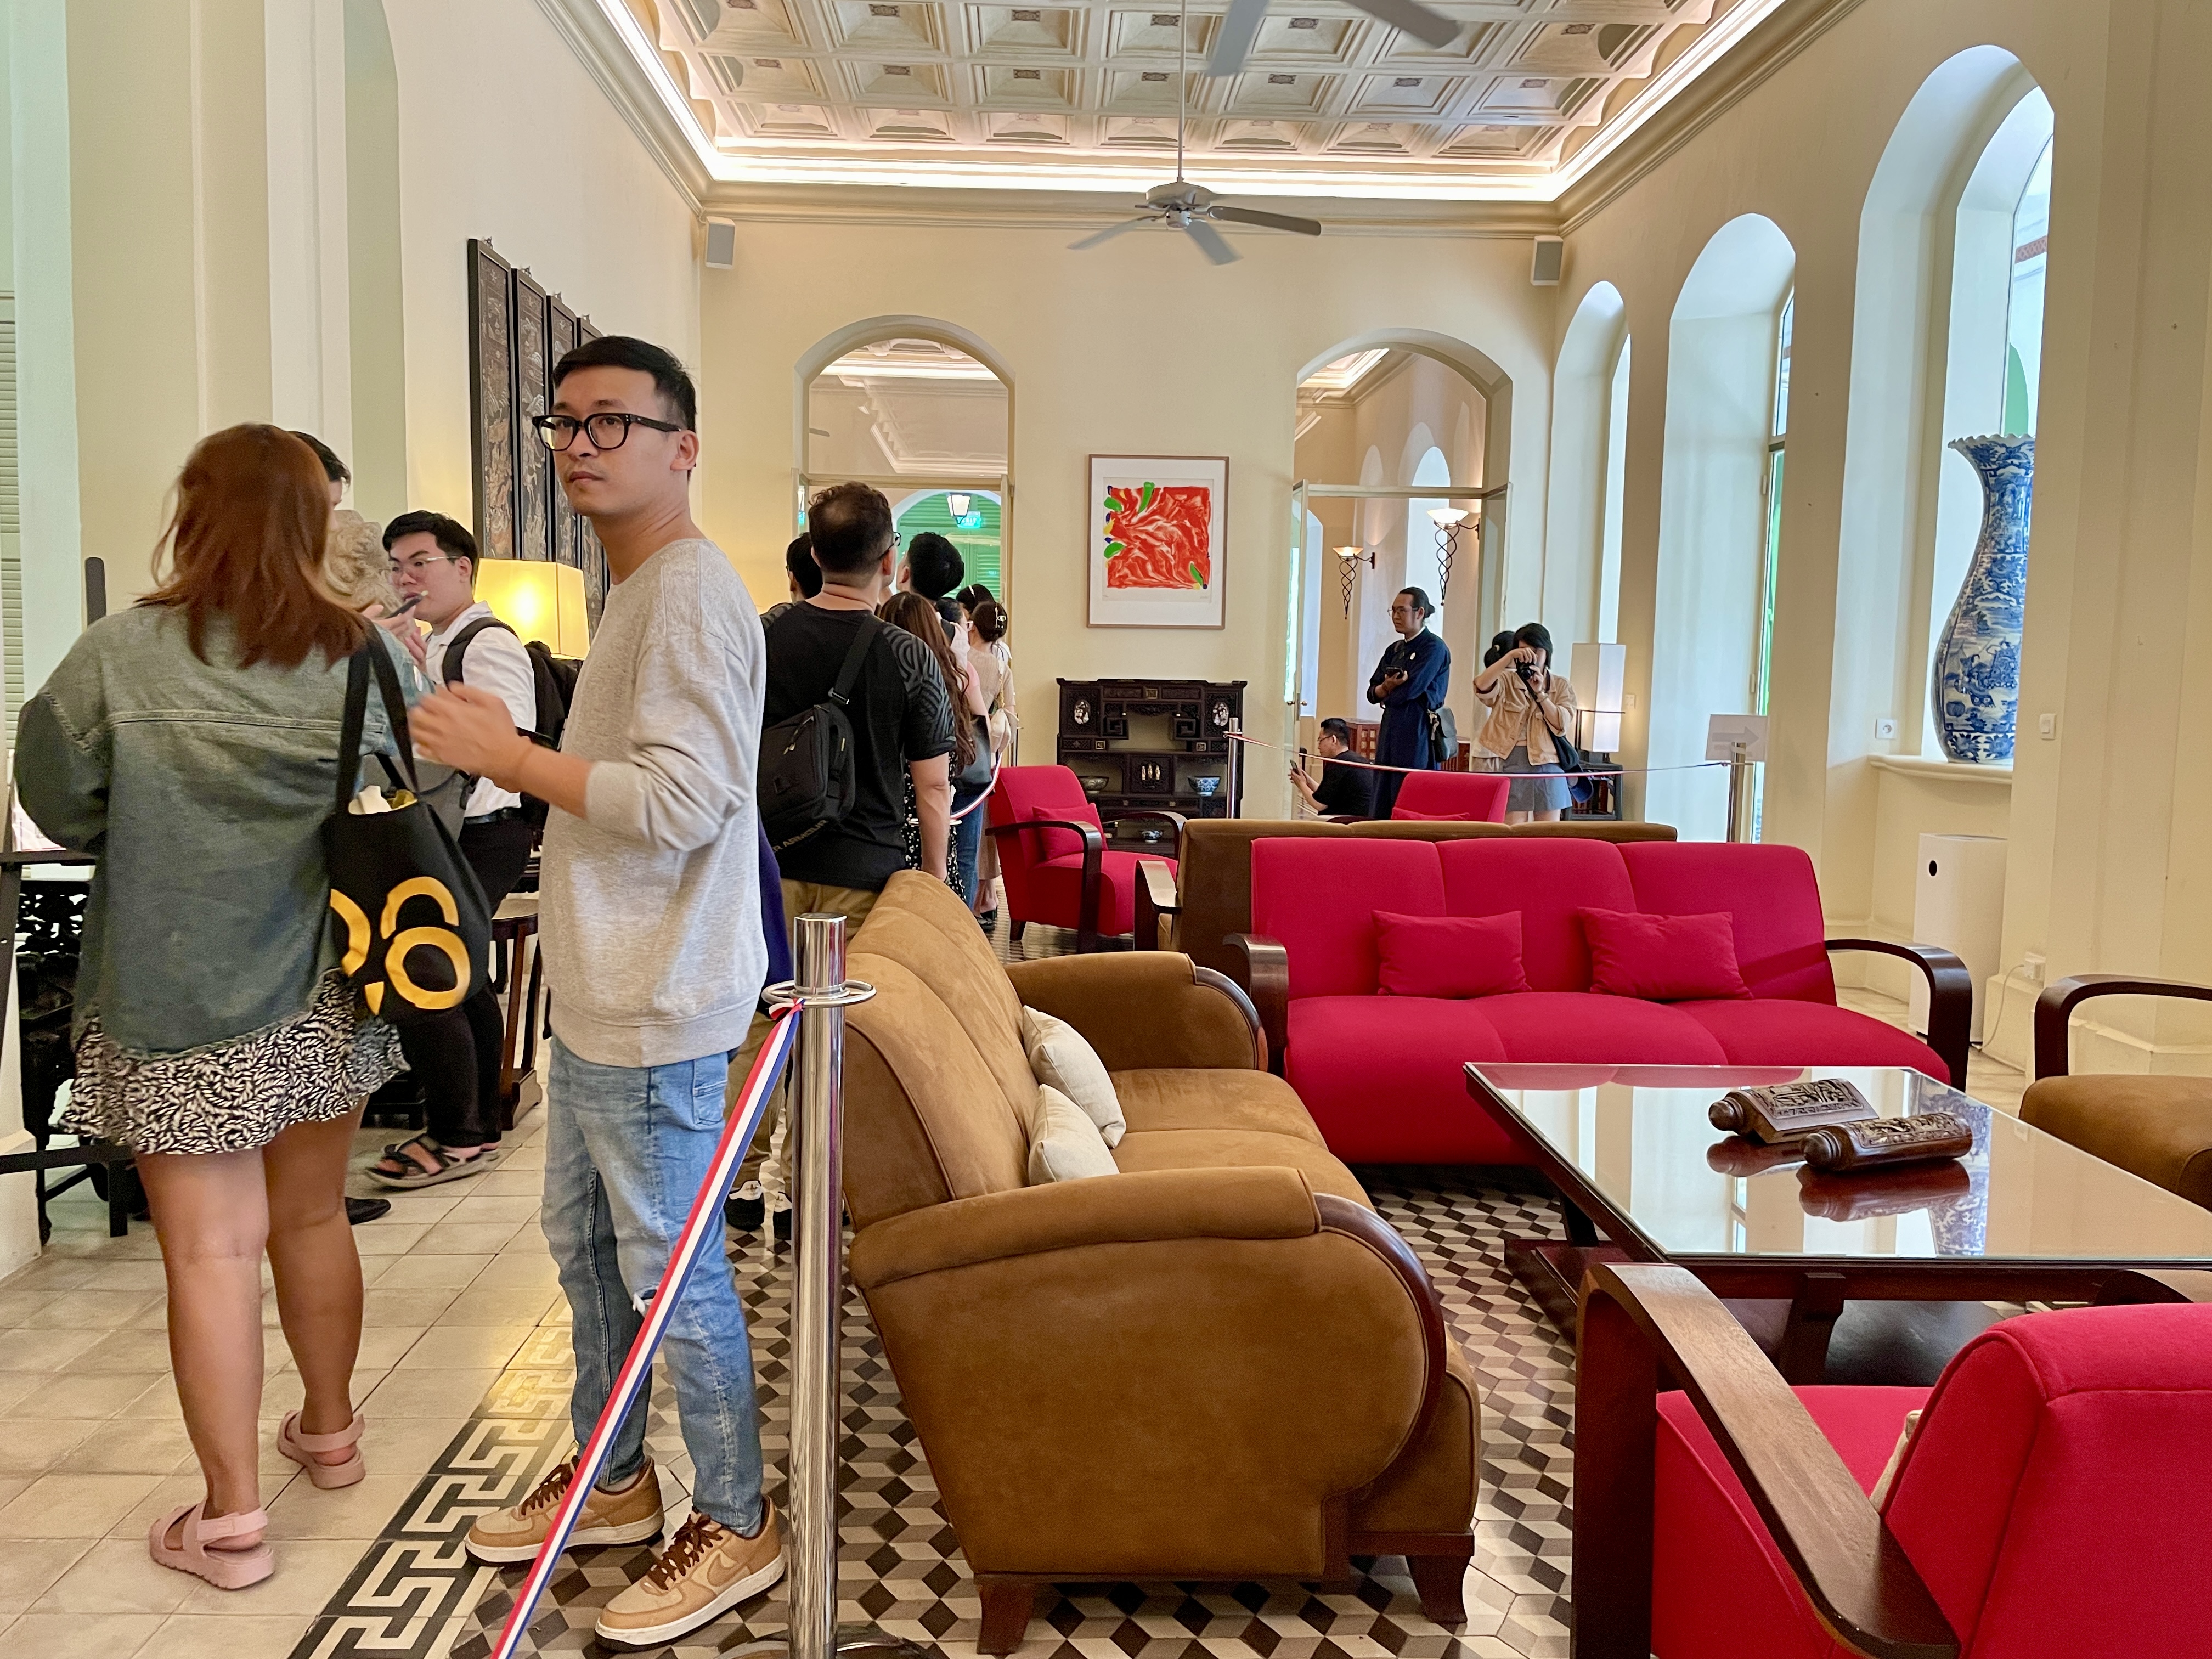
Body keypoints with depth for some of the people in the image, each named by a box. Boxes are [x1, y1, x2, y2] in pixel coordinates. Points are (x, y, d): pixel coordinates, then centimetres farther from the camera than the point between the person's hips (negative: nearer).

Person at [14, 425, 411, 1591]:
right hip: (321, 994, 3)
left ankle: (230, 1518, 11)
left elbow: (61, 809, -1)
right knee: (313, 1218, 19)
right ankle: (329, 1429, 37)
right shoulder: (366, 655, -5)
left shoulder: (119, 655, -10)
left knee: (209, 1250, 4)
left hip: (178, 1002, -3)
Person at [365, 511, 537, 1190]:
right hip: (450, 832, 10)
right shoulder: (437, 645, 15)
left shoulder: (489, 644, -14)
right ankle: (479, 1126, 29)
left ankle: (455, 1138, 3)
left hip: (482, 835, -10)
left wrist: (422, 678, -26)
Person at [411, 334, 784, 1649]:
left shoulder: (692, 590, -17)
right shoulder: (638, 590, 16)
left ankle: (736, 1525, 20)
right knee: (586, 1240, 21)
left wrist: (509, 756, -17)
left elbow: (678, 801, -26)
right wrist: (510, 755, 10)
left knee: (668, 1267, 1)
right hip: (599, 995, 11)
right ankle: (614, 1481, 39)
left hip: (654, 1011, -11)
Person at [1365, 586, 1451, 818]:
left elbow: (1412, 688, -16)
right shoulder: (1394, 650, 18)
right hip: (1391, 731, 8)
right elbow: (1372, 692, 12)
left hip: (1418, 732, -8)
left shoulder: (1433, 648, -5)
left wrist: (1387, 693, 2)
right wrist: (1387, 687, -10)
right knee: (1383, 802, 5)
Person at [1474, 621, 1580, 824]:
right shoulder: (1506, 681, 6)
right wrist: (1509, 657, -24)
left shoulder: (1561, 686, 10)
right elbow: (1481, 686, -17)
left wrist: (1540, 693, -12)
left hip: (1549, 767, 2)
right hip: (1514, 763, -1)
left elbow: (1563, 723, -4)